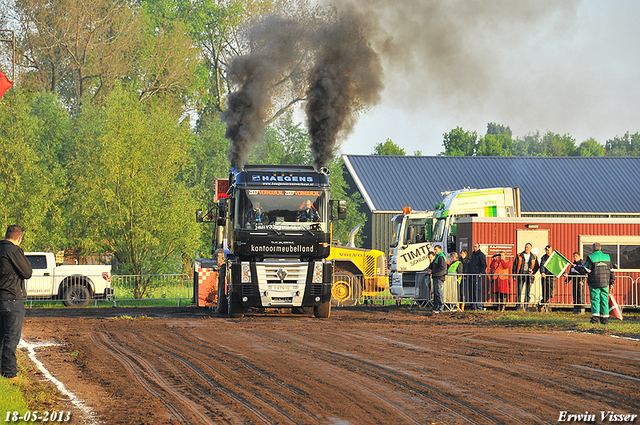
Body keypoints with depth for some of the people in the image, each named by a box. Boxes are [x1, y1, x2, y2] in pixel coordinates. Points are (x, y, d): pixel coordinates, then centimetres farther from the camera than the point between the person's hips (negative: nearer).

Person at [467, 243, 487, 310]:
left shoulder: (481, 255, -6)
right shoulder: (473, 254, 19)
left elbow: (484, 265, -11)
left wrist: (481, 273, -16)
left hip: (477, 275, -9)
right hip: (472, 274, 9)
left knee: (477, 290, -11)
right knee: (471, 290, 8)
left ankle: (479, 306, -11)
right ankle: (472, 305, 12)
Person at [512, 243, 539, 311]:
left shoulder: (534, 257, 10)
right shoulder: (519, 256, 6)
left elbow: (537, 266, 14)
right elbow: (515, 265, 6)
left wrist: (533, 272, -6)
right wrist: (514, 275, -2)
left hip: (529, 275, 1)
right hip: (521, 275, -1)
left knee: (528, 292, 2)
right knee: (519, 291, -7)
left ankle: (526, 307, 7)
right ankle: (518, 306, -6)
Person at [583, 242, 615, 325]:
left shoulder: (590, 257, -6)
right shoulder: (607, 257, 8)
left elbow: (586, 270, -6)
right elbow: (611, 271, 11)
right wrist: (611, 282, 18)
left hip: (594, 283, -3)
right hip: (605, 283, 3)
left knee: (595, 300, 0)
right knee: (604, 300, 8)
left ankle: (595, 317, -13)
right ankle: (605, 318, 7)